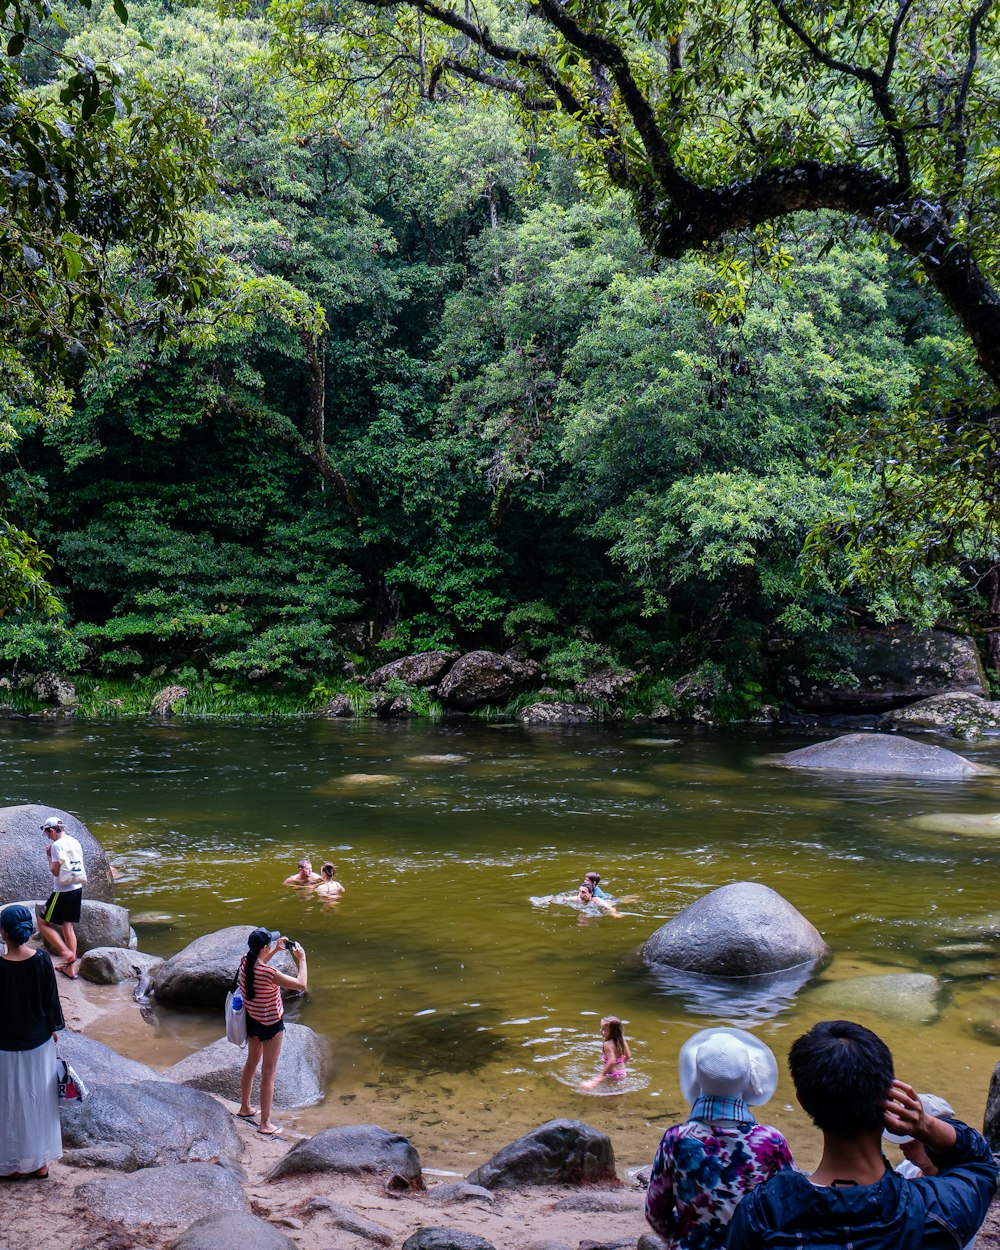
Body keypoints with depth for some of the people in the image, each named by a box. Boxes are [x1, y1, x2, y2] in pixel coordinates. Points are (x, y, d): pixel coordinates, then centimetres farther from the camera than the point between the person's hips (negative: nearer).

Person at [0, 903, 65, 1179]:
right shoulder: (42, 959, -12)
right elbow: (51, 999, -2)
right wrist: (54, 1028, 14)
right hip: (39, 1041, 4)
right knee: (40, 1098, 18)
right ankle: (41, 1161, 30)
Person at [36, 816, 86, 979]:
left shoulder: (57, 845, -15)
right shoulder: (75, 842, 9)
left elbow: (55, 871, -17)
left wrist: (49, 856, -4)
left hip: (63, 892, -8)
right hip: (77, 888, 8)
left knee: (43, 923, 5)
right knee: (68, 927, 14)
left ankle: (66, 953, -6)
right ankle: (70, 968, 15)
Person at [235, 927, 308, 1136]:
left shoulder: (245, 963, -10)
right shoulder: (269, 973, -32)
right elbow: (302, 984, -26)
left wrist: (276, 950, 10)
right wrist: (301, 959, -16)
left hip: (251, 1019, 8)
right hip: (270, 1024, -8)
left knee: (251, 1063, 26)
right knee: (268, 1072, 4)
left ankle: (244, 1108, 42)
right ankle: (265, 1124, 12)